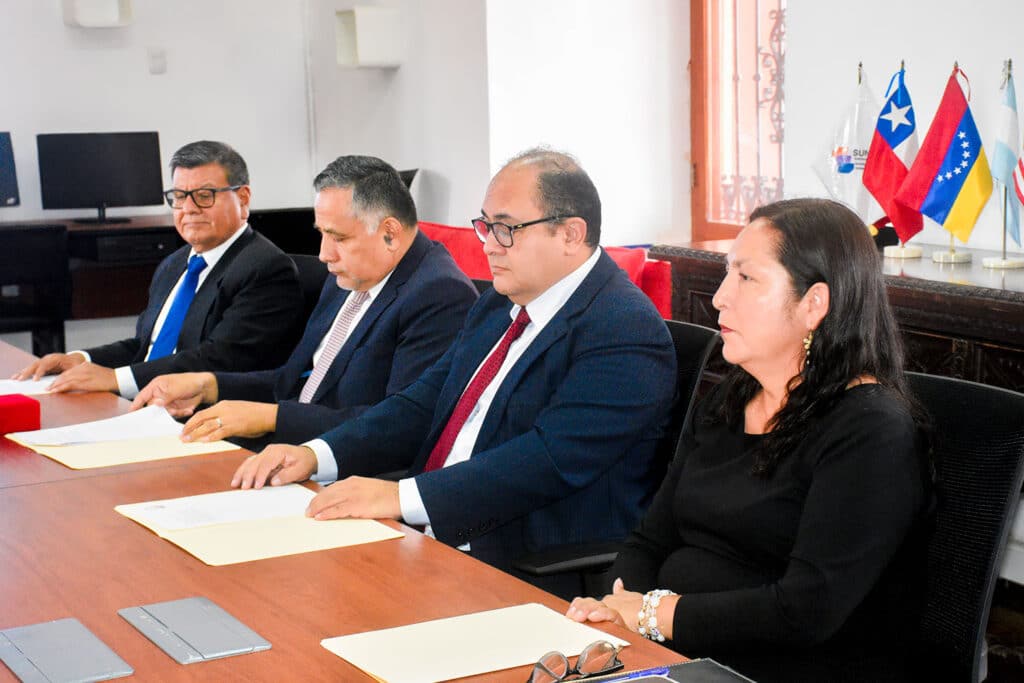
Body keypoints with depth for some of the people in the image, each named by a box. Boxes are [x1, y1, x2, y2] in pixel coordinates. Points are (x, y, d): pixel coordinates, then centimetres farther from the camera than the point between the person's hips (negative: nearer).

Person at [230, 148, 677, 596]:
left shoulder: (626, 333, -14)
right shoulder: (497, 307, 16)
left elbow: (551, 459, -24)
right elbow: (423, 405, 13)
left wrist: (401, 496, -28)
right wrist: (315, 455, -3)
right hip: (426, 543, 8)